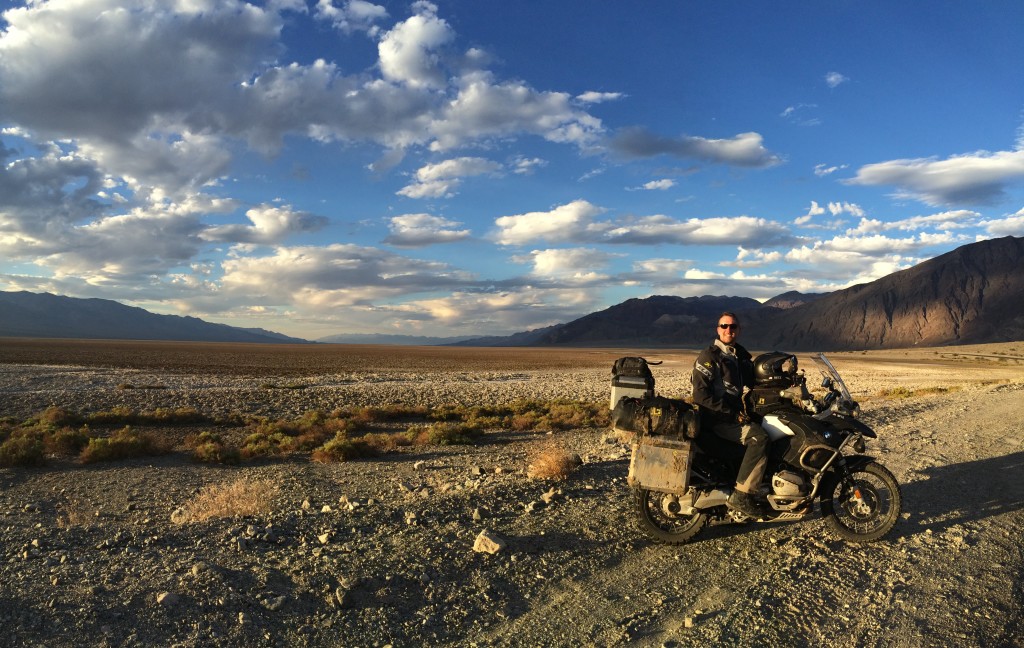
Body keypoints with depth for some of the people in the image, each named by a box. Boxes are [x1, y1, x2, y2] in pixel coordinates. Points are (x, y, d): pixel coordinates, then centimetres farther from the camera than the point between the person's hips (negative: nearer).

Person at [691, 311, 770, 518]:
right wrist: (733, 413, -19)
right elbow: (701, 394, -18)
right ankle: (741, 496, -24)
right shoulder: (708, 357, -9)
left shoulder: (743, 357, 17)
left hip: (738, 413, 9)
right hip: (717, 418, -9)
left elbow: (751, 384, 27)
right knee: (759, 437, -26)